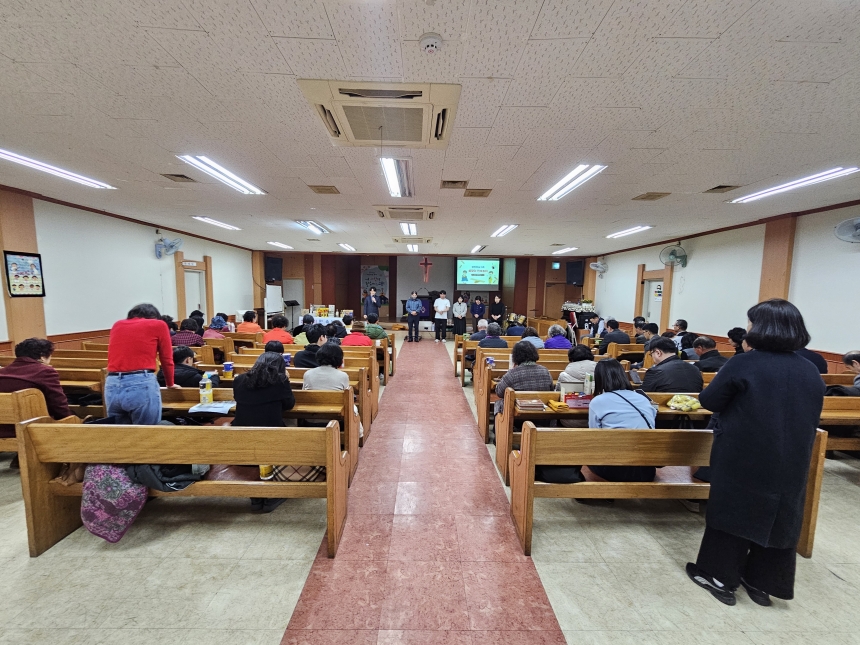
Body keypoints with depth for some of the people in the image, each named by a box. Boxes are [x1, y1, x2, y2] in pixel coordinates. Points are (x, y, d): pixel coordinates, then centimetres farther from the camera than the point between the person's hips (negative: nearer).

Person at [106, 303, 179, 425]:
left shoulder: (117, 325, 19)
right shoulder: (158, 325, 8)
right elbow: (166, 359, 13)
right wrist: (170, 383, 28)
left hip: (112, 386, 5)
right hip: (142, 385, -5)